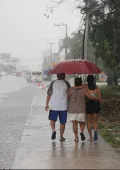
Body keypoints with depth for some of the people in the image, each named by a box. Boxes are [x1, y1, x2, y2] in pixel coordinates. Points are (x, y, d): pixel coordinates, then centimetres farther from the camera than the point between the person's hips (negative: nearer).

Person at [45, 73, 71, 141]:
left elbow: (49, 94, 1)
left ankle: (53, 130, -9)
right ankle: (61, 136, 9)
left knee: (52, 119, 15)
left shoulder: (53, 83, 1)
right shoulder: (66, 83, 0)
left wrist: (47, 104, 7)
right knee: (62, 122, 8)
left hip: (54, 106, 0)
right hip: (63, 106, 0)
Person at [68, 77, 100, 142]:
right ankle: (82, 132, -15)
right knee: (82, 123, 12)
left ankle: (76, 137, -3)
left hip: (72, 109, 0)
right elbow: (90, 97, -13)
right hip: (81, 110, 0)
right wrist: (97, 98, 1)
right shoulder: (83, 90, -7)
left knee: (74, 123, 4)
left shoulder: (71, 90, -5)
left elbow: (68, 98, 2)